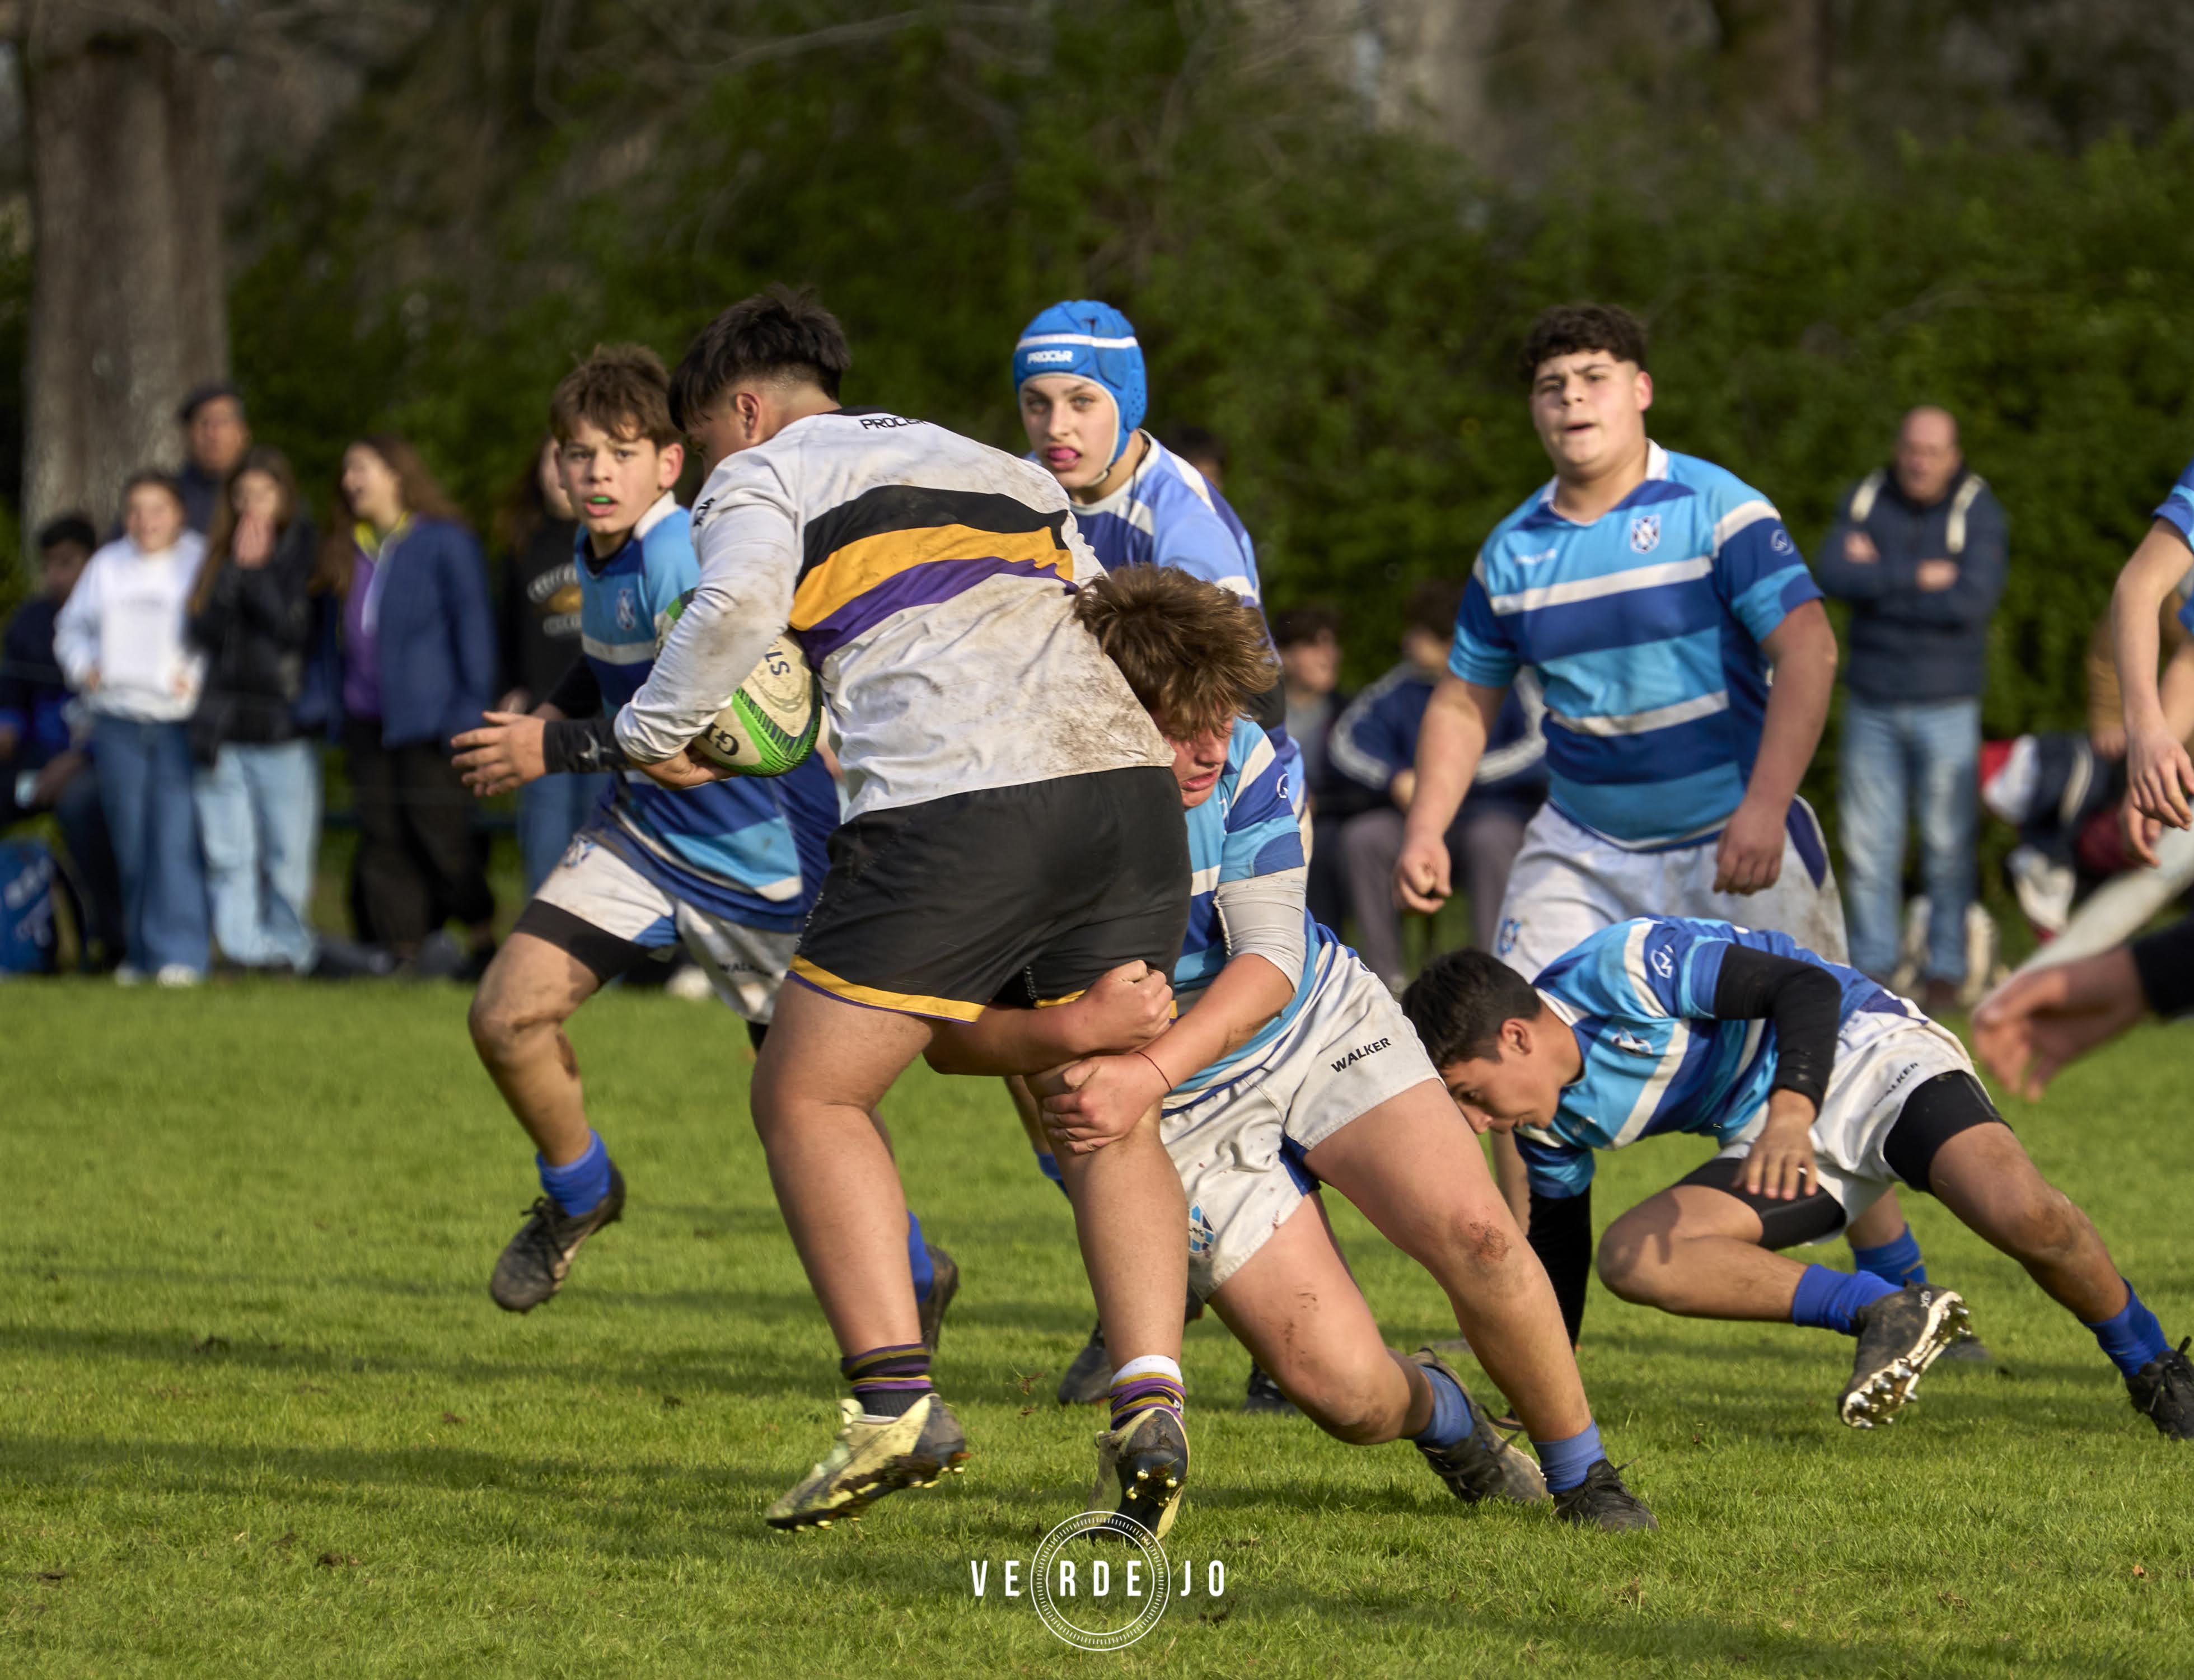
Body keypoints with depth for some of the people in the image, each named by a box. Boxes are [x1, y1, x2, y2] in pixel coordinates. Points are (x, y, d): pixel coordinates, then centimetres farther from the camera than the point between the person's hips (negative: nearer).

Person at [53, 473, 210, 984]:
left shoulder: (202, 562, 2)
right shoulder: (108, 565, 13)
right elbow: (73, 626, 20)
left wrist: (200, 676, -15)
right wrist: (82, 667, 1)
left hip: (181, 718, -4)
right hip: (119, 720, 4)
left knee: (176, 835, -12)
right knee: (130, 841, 5)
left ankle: (178, 953, -10)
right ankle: (139, 951, 14)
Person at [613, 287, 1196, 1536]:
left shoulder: (762, 473, 13)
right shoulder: (1000, 470, 31)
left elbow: (738, 603, -7)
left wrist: (655, 732, 6)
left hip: (954, 803, -6)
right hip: (1125, 776, 6)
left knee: (807, 1098, 6)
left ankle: (898, 1403, -6)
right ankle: (1149, 1402, -5)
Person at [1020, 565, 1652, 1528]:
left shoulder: (1243, 761, -19)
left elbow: (1270, 958, -22)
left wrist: (1150, 1071, -37)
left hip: (1321, 1025, 2)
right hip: (1190, 1121, -2)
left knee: (1473, 1234, -21)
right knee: (1345, 1392, -15)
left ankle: (1581, 1475, 3)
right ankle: (1434, 1411, 24)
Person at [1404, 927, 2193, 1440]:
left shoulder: (1625, 965, -24)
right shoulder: (1551, 1124, 0)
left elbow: (1807, 986, -28)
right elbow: (1557, 1244, 15)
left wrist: (1792, 1111, -44)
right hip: (1764, 1136, 7)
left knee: (2021, 1213, -33)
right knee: (1630, 1257, -20)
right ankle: (1890, 1315, -19)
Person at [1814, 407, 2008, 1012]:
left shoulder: (1977, 509, -5)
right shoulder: (1865, 499, 3)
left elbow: (1975, 599, -19)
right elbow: (1833, 575, -11)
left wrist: (1877, 581, -13)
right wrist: (1917, 577, -17)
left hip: (1946, 706, -3)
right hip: (1872, 705, 3)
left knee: (1948, 847, -2)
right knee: (1868, 843, 3)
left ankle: (1947, 971, 5)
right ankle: (1871, 967, 10)